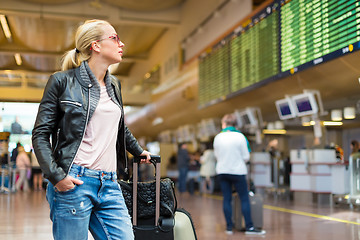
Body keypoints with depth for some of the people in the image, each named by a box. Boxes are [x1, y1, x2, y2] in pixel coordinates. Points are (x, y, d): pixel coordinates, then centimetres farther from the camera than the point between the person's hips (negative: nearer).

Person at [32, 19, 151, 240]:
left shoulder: (114, 85, 17)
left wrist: (139, 151, 43)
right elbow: (41, 134, -3)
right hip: (74, 183, -6)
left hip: (109, 186, 6)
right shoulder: (63, 81, -1)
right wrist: (56, 176, -14)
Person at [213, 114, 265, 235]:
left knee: (226, 199, 8)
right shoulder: (240, 136, -9)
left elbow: (216, 155, 10)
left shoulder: (217, 137, 0)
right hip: (237, 171, -3)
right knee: (244, 199, 3)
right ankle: (249, 227, 2)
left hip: (222, 172, 3)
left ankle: (229, 227, 11)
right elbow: (246, 157, -5)